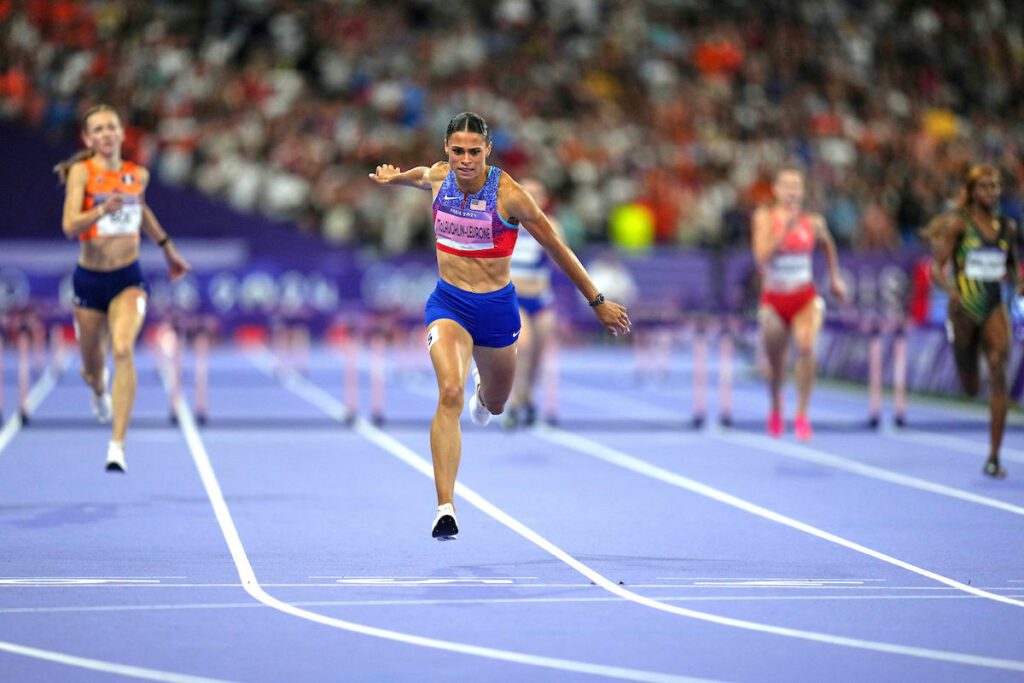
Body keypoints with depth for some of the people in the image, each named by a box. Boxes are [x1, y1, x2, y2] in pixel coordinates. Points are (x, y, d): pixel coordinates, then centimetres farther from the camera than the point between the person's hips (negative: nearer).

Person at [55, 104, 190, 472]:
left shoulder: (138, 174, 2)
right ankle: (99, 388, 54)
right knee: (93, 369, 13)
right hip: (89, 279, -1)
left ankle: (117, 445, -26)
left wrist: (167, 247, 31)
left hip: (128, 279, 1)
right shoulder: (82, 171, -9)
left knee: (123, 350, -24)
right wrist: (102, 210, -38)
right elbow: (70, 226, -21)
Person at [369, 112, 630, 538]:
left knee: (494, 405, 20)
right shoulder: (437, 177, -6)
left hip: (496, 306, 0)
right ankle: (445, 507, -28)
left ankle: (483, 388, 62)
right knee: (450, 394, -24)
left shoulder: (507, 193, -16)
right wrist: (393, 177, 42)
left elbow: (556, 248, -8)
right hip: (448, 301, 1)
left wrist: (596, 302, -3)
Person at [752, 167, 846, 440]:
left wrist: (835, 278, 21)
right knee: (775, 362, 12)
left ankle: (802, 415, -19)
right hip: (773, 300, 0)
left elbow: (828, 245, 20)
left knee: (806, 347, -28)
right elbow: (762, 257, -20)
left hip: (805, 299, 0)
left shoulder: (813, 222, -2)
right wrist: (785, 229, -27)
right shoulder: (765, 217, -7)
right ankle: (776, 409, 45)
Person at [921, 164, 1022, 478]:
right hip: (964, 310, -2)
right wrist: (952, 290, -27)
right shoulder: (957, 223, -4)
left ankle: (994, 457, -12)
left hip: (995, 308, 2)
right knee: (971, 388, 5)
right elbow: (936, 269, -8)